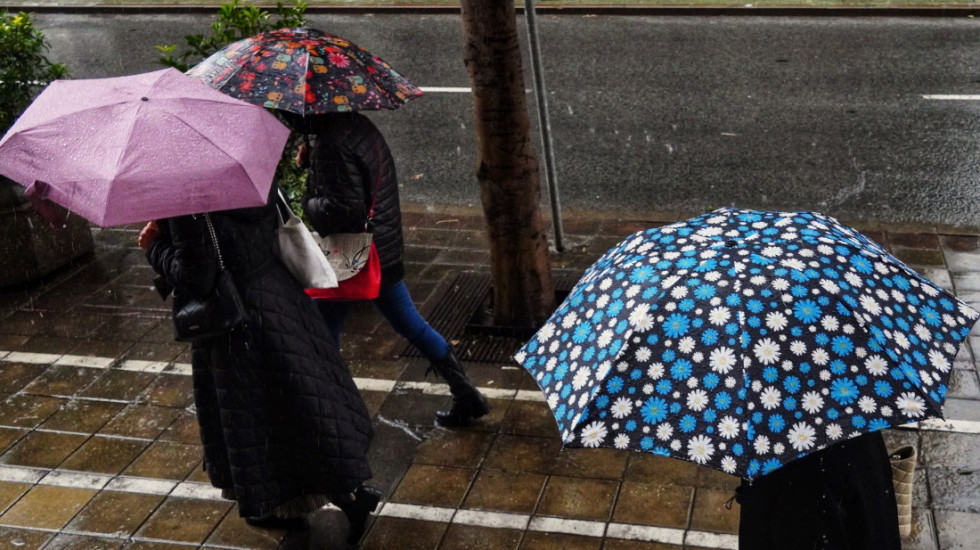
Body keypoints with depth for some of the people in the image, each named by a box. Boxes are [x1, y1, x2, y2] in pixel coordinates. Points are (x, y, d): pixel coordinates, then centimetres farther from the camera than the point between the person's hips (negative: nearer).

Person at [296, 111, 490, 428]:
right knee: (412, 327, 17)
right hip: (383, 250, 9)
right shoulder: (358, 125, 7)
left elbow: (345, 208, -27)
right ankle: (466, 396, 22)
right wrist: (311, 161, 6)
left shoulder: (333, 143, -23)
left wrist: (308, 202, -10)